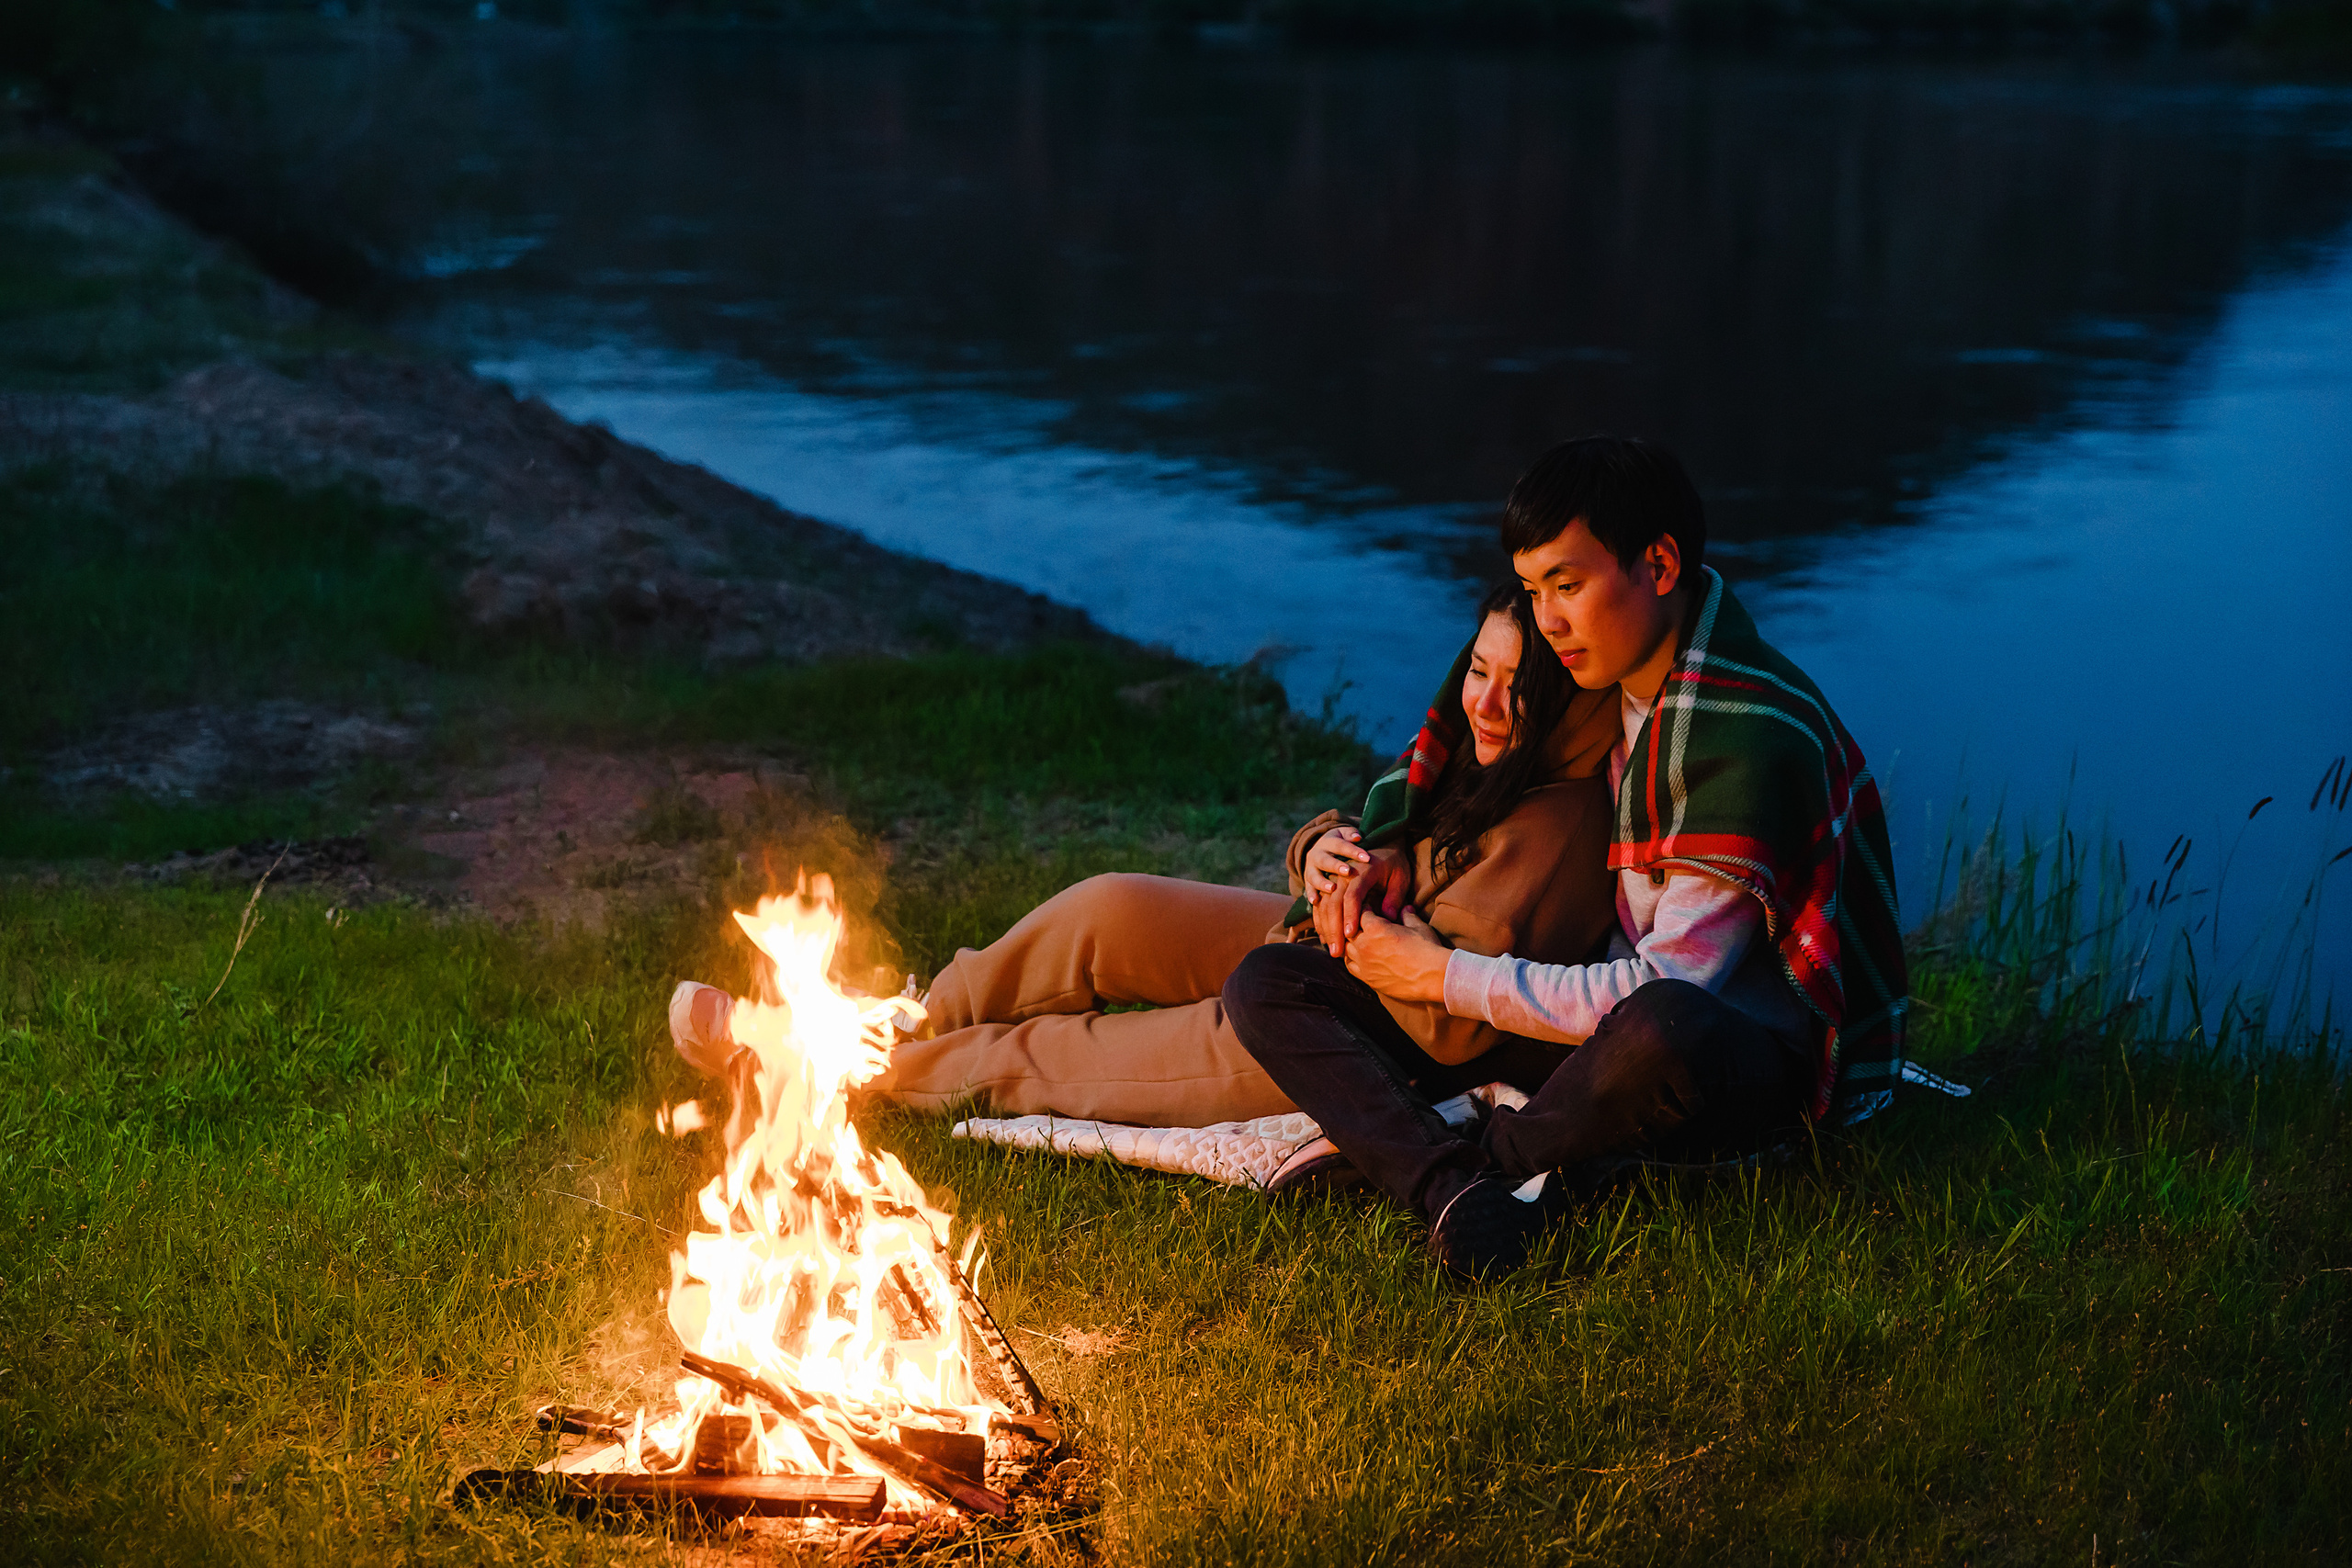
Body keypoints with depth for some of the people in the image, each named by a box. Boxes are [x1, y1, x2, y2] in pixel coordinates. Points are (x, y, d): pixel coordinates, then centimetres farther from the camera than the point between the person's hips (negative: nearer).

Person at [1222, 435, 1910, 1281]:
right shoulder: (1607, 678, 5)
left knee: (1661, 1032, -47)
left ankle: (1487, 1158, -14)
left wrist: (1445, 976, -16)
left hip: (1777, 1058, -8)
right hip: (1603, 1012, 8)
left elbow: (1663, 988, -25)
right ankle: (1452, 1193, -32)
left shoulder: (1754, 739, -22)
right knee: (1268, 985, -6)